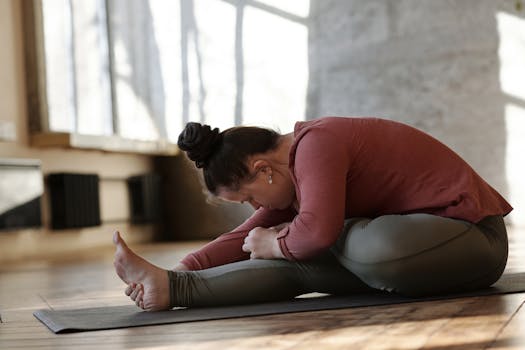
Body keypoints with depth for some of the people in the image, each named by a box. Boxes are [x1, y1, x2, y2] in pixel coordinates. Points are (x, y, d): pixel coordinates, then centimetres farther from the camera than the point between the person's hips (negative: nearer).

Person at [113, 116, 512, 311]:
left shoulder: (315, 145, -22)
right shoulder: (290, 172, 8)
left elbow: (318, 229, -35)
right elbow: (250, 236, 6)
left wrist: (278, 244, -15)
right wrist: (183, 269, -6)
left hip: (471, 235, -9)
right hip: (418, 232, 9)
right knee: (294, 262, -9)